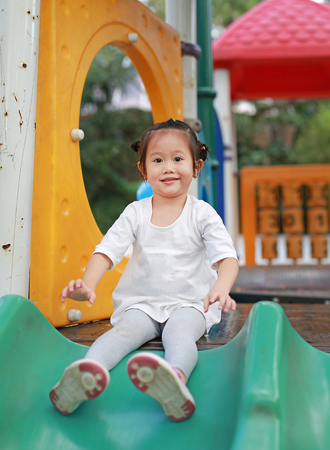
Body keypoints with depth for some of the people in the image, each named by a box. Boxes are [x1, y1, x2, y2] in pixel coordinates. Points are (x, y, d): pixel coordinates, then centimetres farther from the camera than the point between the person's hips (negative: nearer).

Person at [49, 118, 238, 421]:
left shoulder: (202, 214, -1)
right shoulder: (135, 213, 4)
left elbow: (227, 257, -11)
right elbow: (107, 251, -6)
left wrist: (221, 288, -35)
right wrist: (88, 284, -27)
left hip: (189, 303, -1)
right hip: (141, 302, 2)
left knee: (179, 332, -34)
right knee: (125, 330, -30)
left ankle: (176, 377, -64)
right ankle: (88, 372, -56)